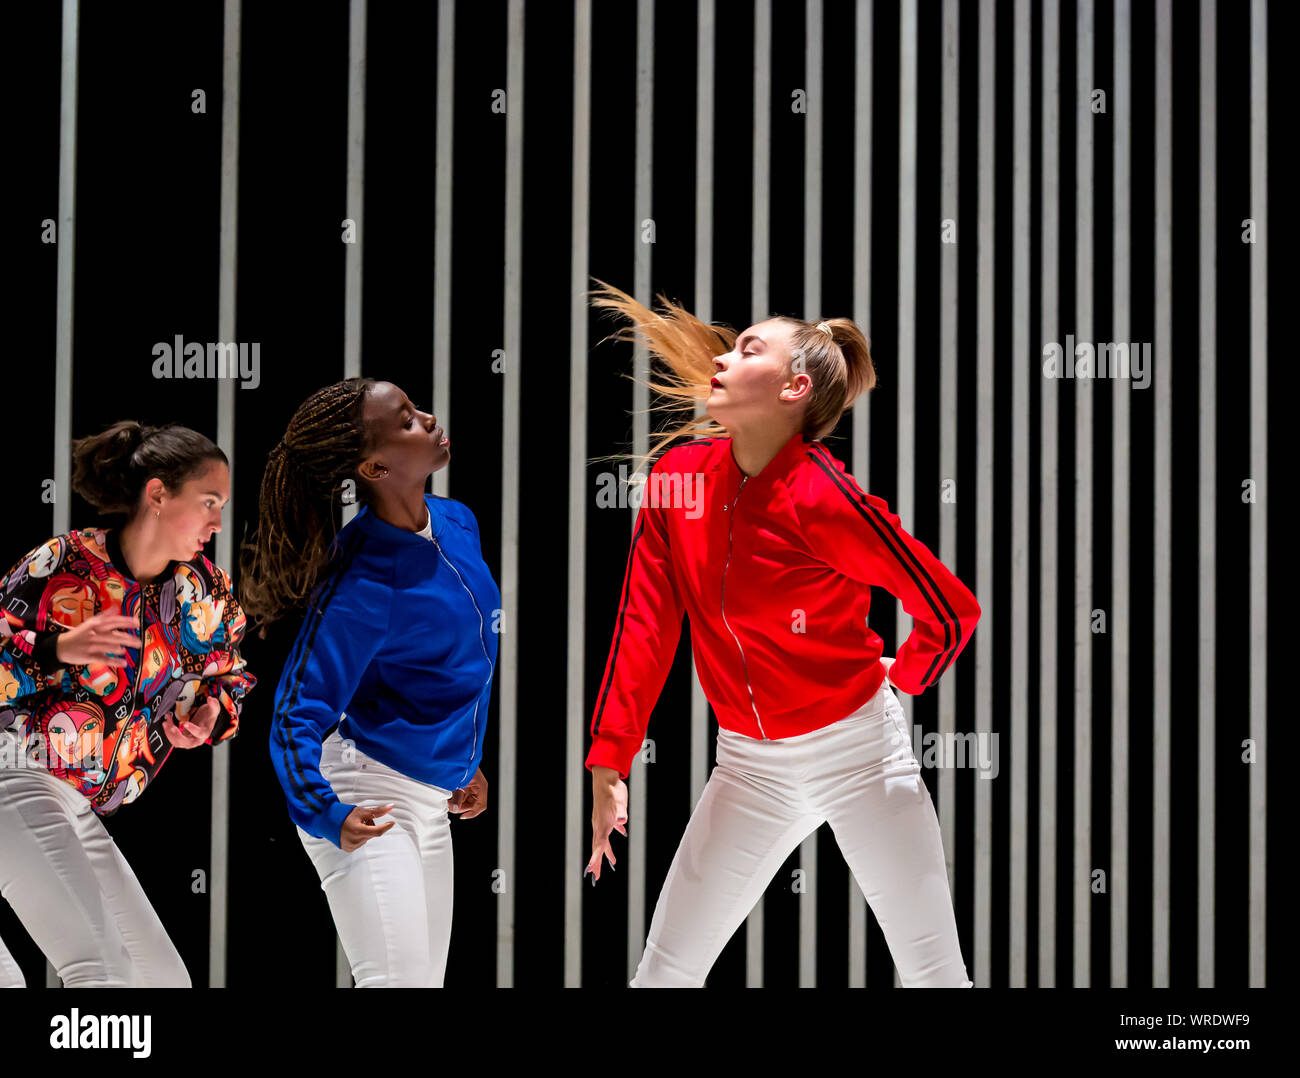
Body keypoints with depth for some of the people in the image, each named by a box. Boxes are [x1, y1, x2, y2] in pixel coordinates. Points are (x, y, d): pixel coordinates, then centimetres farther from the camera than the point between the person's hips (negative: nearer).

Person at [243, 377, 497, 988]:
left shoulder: (458, 524, 3)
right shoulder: (363, 585, -22)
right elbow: (297, 714, -21)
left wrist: (465, 765, 24)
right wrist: (326, 815, -31)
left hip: (432, 802, 9)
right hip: (368, 794, -9)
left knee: (426, 982, 11)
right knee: (396, 982, -16)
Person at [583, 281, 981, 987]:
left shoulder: (821, 499, -20)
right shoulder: (679, 474, -4)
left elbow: (950, 611, -15)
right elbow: (643, 624, -2)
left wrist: (902, 679, 3)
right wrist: (608, 766, -4)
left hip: (857, 753, -5)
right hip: (750, 766, 5)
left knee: (933, 972, 1)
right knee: (664, 968, 6)